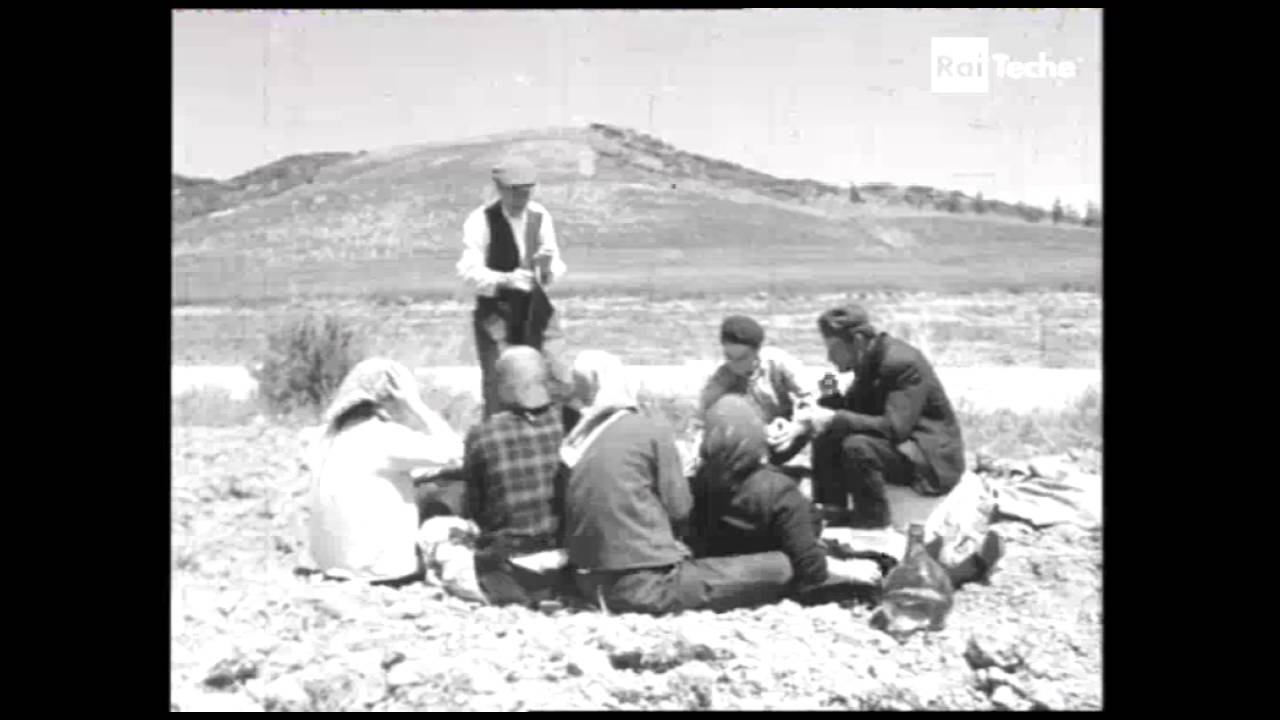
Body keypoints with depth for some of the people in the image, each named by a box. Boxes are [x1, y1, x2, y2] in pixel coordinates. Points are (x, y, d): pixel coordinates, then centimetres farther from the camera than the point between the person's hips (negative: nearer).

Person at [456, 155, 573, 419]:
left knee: (561, 386, 2)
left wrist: (549, 266, -25)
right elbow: (470, 273, -17)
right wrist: (505, 280, -36)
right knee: (498, 392, -2)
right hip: (497, 316, -4)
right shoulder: (481, 220, -9)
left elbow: (556, 273, 0)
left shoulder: (540, 216, 3)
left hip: (537, 312, 4)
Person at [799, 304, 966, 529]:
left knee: (857, 447, -31)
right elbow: (854, 409, 11)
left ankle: (873, 524, -15)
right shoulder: (869, 362, 3)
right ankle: (832, 517, 0)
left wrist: (835, 419, -31)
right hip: (898, 444, 9)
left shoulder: (903, 363, -24)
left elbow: (895, 427, -31)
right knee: (825, 439, -1)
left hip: (933, 455, -9)